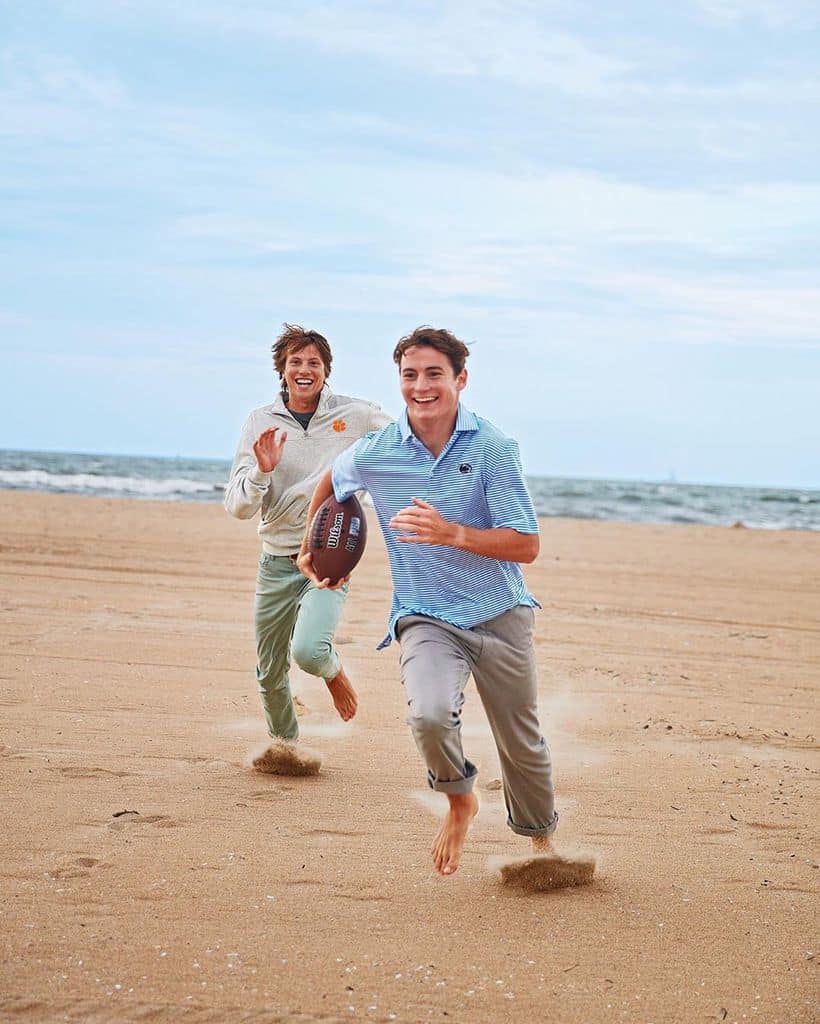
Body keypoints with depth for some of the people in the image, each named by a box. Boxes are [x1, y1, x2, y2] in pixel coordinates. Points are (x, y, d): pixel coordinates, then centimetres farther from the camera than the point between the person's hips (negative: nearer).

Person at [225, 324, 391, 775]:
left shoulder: (354, 415, -4)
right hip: (276, 563, 2)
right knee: (270, 674, 12)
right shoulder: (260, 423, -2)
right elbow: (237, 506, -5)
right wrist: (262, 471, -22)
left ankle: (333, 671, 11)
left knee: (309, 650, -26)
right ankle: (283, 743, 41)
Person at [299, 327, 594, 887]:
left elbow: (527, 546, -16)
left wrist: (454, 534, -29)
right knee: (430, 715, -28)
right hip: (427, 619, 0)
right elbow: (331, 482, 19)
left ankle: (539, 837, 42)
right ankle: (459, 801, 4)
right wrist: (311, 543, 24)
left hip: (501, 616, 0)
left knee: (522, 744, 12)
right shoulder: (373, 453, -7)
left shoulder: (493, 447, -13)